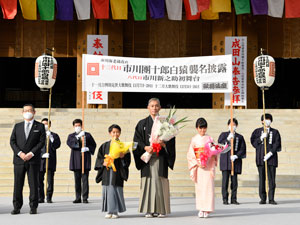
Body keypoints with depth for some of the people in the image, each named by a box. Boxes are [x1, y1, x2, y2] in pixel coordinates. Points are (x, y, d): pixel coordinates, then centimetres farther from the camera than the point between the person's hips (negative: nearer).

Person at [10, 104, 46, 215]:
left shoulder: (40, 126, 8)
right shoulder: (17, 126, 15)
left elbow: (42, 142, -1)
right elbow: (12, 141, 7)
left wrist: (31, 153, -12)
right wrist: (20, 153, -9)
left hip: (33, 160, -2)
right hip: (19, 160, 2)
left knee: (33, 184, -2)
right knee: (18, 184, 1)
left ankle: (33, 207, 3)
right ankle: (17, 207, 6)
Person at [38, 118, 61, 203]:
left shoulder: (54, 135, 11)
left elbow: (56, 146, -3)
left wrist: (51, 138, -15)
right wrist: (42, 154, -7)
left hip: (50, 161, -1)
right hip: (40, 161, 1)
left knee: (50, 180, -3)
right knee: (39, 180, 0)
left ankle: (49, 198, 1)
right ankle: (41, 198, 6)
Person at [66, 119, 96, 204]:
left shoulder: (87, 135, 13)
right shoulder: (71, 136, 13)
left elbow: (93, 144, 11)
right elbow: (69, 143, -8)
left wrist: (88, 148, -8)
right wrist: (78, 137, -22)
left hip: (85, 159, -1)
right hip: (76, 160, 1)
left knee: (85, 179, -6)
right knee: (77, 180, 3)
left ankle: (85, 198, -6)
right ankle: (78, 198, 8)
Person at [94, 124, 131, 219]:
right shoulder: (105, 146, 10)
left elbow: (127, 159, 2)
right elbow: (99, 158, 9)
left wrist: (123, 157, -18)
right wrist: (103, 162, -9)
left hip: (117, 171, -1)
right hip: (107, 171, 2)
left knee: (116, 189, -4)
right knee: (107, 189, 0)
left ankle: (115, 211, 4)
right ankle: (109, 211, 7)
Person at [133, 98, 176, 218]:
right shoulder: (142, 123, 10)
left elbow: (171, 138, 6)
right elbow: (137, 139, 4)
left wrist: (164, 144, -14)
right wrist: (145, 147, -13)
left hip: (161, 157, 0)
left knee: (160, 181, -3)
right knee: (148, 180, -4)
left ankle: (161, 209, 1)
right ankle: (148, 210, -2)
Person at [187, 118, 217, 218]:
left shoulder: (209, 139, 6)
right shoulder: (194, 139, 6)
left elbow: (214, 154, 5)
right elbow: (190, 154, 3)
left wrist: (212, 168, -9)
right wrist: (197, 162, -10)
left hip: (208, 166, 0)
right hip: (198, 166, 0)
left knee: (208, 186, -6)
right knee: (199, 187, 0)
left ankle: (207, 210, -3)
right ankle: (201, 209, 7)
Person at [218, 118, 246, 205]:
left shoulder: (240, 137, 12)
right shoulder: (223, 135, 11)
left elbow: (242, 149, 6)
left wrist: (236, 156, -10)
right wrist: (228, 139, -16)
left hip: (235, 160, 1)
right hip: (225, 159, -1)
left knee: (234, 180, 1)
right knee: (225, 179, -6)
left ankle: (233, 199, 8)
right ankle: (225, 199, -2)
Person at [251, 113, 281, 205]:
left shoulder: (275, 132, 10)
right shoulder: (257, 131, 12)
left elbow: (277, 144, -1)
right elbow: (253, 142, 3)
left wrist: (270, 153, -13)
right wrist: (261, 138, -12)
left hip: (271, 157, 0)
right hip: (261, 158, 0)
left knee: (272, 178, -4)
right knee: (262, 178, 1)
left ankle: (271, 199, 0)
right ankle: (263, 198, 6)